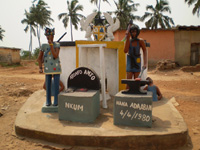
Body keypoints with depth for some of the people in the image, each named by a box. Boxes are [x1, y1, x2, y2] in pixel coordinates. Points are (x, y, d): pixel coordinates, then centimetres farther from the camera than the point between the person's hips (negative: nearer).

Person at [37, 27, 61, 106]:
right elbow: (39, 58, 10)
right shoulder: (44, 46, 5)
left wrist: (51, 45, -19)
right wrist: (40, 68, 1)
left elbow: (56, 56, -17)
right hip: (48, 69, 2)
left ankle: (56, 101, 12)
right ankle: (48, 101, 18)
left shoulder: (57, 45, -2)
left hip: (56, 68, -2)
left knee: (56, 85, 1)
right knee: (48, 85, 6)